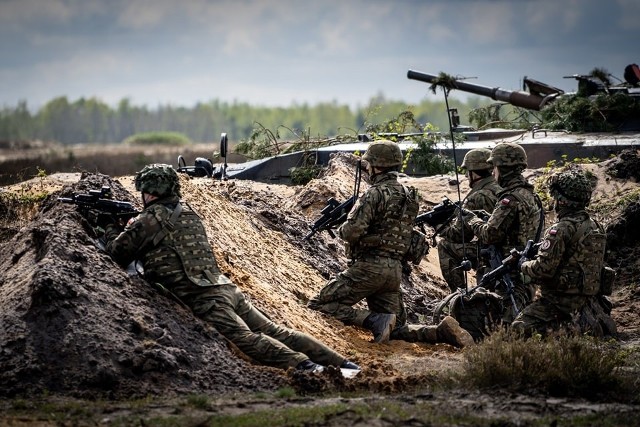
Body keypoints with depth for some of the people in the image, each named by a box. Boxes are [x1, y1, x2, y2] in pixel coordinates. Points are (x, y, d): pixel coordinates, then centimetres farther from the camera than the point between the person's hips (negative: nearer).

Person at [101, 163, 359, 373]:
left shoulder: (150, 219, 0)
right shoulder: (187, 213, 24)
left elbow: (117, 253, 6)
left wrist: (111, 229, 27)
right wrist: (135, 227, 39)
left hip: (203, 298, -8)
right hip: (226, 288, 8)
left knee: (246, 338, -23)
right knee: (275, 332, 1)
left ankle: (304, 366, -43)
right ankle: (342, 363, -11)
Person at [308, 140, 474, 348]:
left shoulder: (375, 194, -13)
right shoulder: (409, 195, 14)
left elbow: (353, 231, -20)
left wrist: (342, 230, 2)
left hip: (369, 267, -8)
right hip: (395, 270, 8)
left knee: (318, 306, -4)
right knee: (396, 329, 16)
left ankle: (375, 320, -18)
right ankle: (441, 331, -6)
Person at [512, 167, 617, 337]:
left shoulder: (561, 230, -17)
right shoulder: (595, 227, 10)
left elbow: (544, 269, -20)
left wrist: (524, 265, 2)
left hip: (562, 301, -8)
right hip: (589, 299, 8)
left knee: (519, 329, -10)